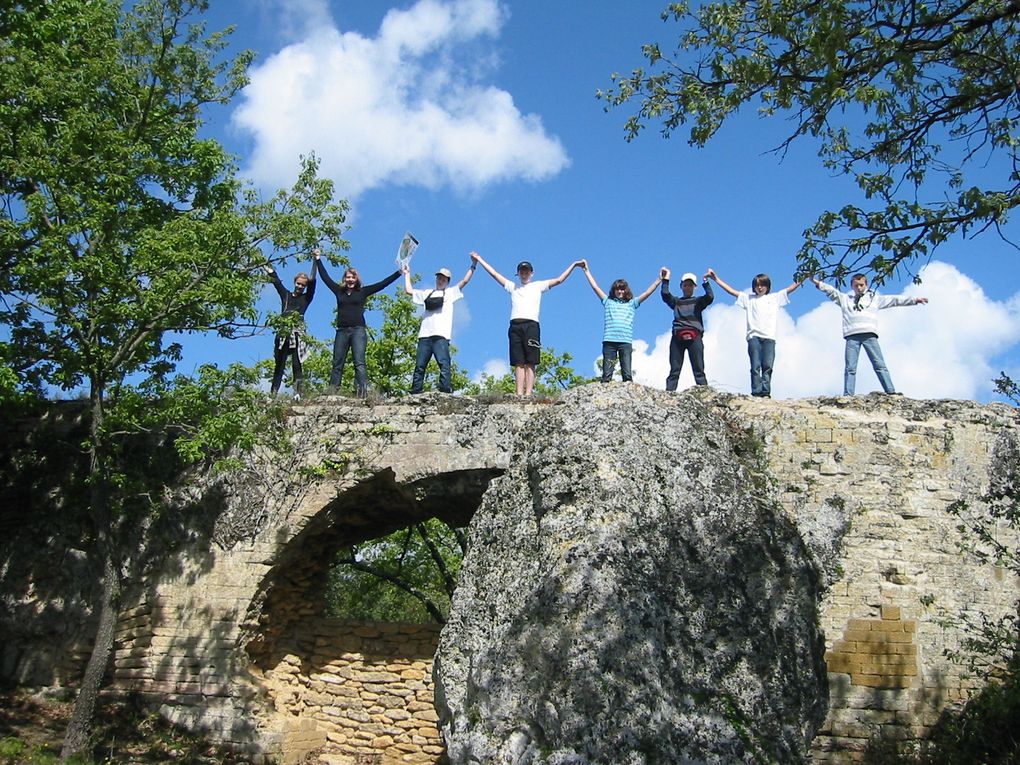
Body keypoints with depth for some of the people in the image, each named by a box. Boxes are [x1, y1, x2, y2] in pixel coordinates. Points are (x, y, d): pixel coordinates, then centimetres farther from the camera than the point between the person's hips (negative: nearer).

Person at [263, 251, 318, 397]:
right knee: (279, 364, 0)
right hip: (283, 332, 2)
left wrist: (315, 261, 4)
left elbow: (312, 282, 7)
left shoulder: (306, 298, 13)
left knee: (296, 364, -11)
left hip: (298, 333, -2)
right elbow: (277, 283, 22)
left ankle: (297, 393, -17)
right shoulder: (286, 295, 20)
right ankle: (273, 393, -3)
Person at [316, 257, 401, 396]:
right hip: (342, 331, 3)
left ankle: (363, 392, -25)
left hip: (358, 330, -3)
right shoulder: (339, 291, 16)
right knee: (337, 365, 1)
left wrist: (400, 272, 7)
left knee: (359, 363, -14)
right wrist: (318, 259, 30)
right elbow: (325, 276, 24)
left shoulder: (363, 291, 10)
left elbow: (383, 283, 9)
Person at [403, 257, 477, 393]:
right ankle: (415, 393, -1)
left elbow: (465, 281, 9)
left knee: (443, 363, -16)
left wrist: (473, 265, 5)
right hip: (425, 335, 4)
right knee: (419, 366, 0)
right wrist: (407, 274, 36)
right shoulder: (427, 293, 27)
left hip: (441, 335, -4)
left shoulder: (450, 293, 17)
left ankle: (446, 391, -23)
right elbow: (409, 290, 30)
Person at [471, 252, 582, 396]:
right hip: (515, 326, 2)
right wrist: (479, 259, 31)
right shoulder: (512, 286, 25)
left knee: (530, 363, -8)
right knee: (518, 363, -4)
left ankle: (528, 394, -14)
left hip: (531, 325, -2)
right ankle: (519, 394, -9)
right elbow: (494, 273, 29)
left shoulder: (538, 285, 20)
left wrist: (573, 265, 12)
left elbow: (559, 280, 16)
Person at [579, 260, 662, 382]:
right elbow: (595, 287, 18)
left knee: (627, 373, -5)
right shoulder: (608, 302, 19)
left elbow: (647, 293, 15)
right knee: (607, 373, -4)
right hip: (609, 340, 0)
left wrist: (659, 279, 8)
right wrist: (586, 271, 16)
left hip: (626, 341, 0)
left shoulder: (631, 304, 19)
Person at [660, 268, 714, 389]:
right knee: (674, 370, -2)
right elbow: (665, 294, 2)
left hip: (694, 337, -1)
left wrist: (705, 282, -8)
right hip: (677, 337, 1)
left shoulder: (698, 301, 17)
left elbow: (710, 297, -2)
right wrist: (665, 280, -1)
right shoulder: (675, 301, 20)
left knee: (699, 370, -5)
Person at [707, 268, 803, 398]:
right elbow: (731, 291, 14)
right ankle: (756, 393, -10)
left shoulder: (775, 297, 19)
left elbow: (790, 289, 16)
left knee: (767, 366, -8)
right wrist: (716, 279, 9)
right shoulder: (748, 298, 17)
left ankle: (766, 393, -8)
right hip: (753, 336, 0)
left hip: (769, 337, 0)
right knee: (755, 366, -7)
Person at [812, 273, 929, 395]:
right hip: (852, 336, 0)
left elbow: (895, 299, 21)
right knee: (850, 368, -7)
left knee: (880, 365, -8)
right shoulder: (845, 298, 22)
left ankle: (891, 392, -14)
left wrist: (914, 300, 17)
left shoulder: (874, 298, 23)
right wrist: (818, 283, -4)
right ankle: (847, 396, -11)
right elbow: (831, 291, 11)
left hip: (869, 335, 0)